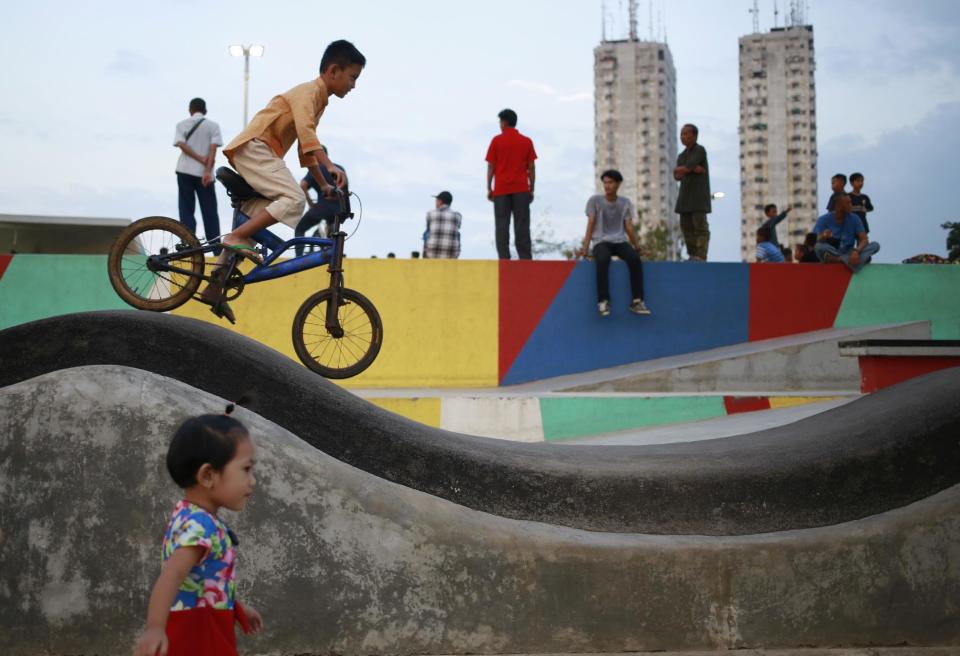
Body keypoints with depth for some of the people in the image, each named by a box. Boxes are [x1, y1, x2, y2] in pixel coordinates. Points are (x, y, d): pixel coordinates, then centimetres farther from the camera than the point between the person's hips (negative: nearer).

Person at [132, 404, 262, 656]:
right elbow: (172, 574, -38)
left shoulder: (196, 519, 11)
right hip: (195, 632, -11)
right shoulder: (200, 524, -23)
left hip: (205, 630, 11)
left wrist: (237, 607, 37)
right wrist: (155, 628, -52)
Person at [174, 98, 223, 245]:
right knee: (209, 211, 3)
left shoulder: (182, 124, 6)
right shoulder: (213, 125, 4)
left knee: (187, 210, 4)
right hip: (204, 173, 0)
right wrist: (208, 171, -13)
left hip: (185, 172, 1)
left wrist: (201, 159, -10)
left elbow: (182, 145, -9)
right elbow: (213, 150, -7)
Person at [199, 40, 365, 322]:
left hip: (250, 153, 10)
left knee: (252, 223, 9)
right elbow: (305, 132, -28)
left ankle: (214, 288, 11)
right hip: (253, 147, -10)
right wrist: (330, 166, -40)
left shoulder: (319, 102, 21)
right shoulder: (308, 91, -10)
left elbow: (305, 150, 24)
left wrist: (324, 185, 18)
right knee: (294, 199, -26)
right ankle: (236, 237, -25)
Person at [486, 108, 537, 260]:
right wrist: (532, 189, 10)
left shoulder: (496, 140, 2)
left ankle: (504, 259, -7)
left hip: (501, 189, -1)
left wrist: (489, 188, 6)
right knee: (522, 226, 0)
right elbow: (531, 167, 5)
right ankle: (525, 259, -7)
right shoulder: (527, 141, 7)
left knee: (502, 226, -1)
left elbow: (491, 166, 1)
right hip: (521, 189, 1)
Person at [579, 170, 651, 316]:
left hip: (620, 241, 2)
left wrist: (639, 248, 3)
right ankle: (603, 301, -33)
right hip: (601, 242, -2)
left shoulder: (626, 203, 10)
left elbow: (629, 228, 11)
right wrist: (585, 248, -9)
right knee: (602, 260, -38)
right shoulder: (594, 201, 4)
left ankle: (637, 300, -26)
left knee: (635, 259, -30)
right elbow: (590, 225, 0)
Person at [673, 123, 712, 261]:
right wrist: (692, 169, -12)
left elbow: (686, 168, -17)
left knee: (700, 225, -13)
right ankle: (692, 256, 6)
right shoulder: (681, 156, 18)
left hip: (699, 195, -8)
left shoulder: (700, 150, -5)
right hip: (685, 196, 8)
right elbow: (677, 176, 2)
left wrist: (678, 169, 3)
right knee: (686, 226, 3)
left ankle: (700, 257, -19)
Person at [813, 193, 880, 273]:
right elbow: (817, 241, -15)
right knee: (819, 247, -36)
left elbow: (864, 240, -7)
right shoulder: (823, 220, -5)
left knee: (875, 245, -18)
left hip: (849, 253, 3)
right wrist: (823, 237, -40)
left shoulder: (854, 219, 1)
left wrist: (856, 251, -29)